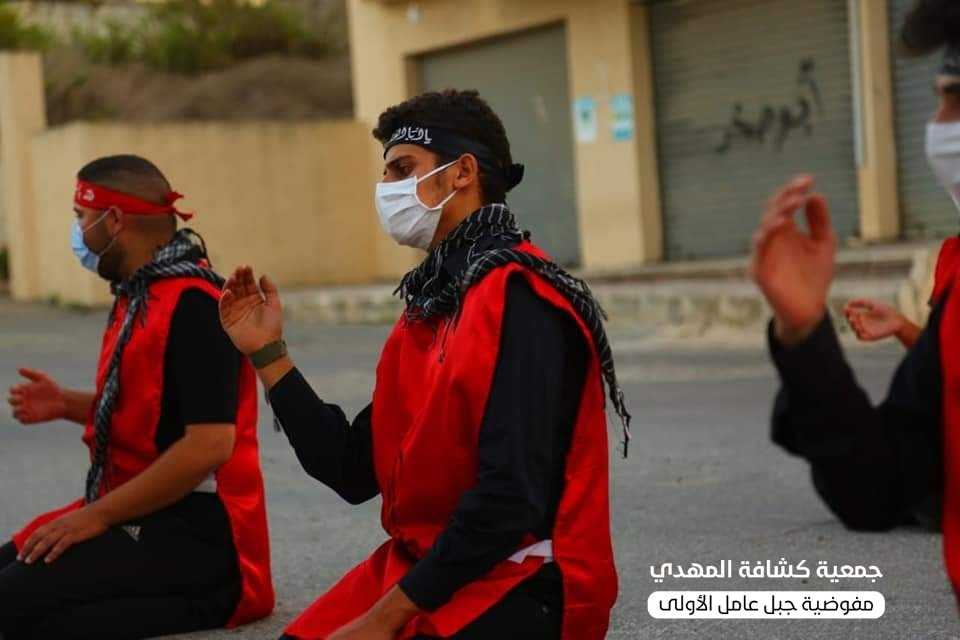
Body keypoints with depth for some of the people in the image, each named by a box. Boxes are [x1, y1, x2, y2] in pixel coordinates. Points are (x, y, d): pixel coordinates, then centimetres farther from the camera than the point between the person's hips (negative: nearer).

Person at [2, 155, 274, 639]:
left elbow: (209, 442, -25)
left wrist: (98, 515, -20)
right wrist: (67, 405, 13)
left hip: (195, 532, -10)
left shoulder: (194, 305, -17)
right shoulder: (139, 298, 13)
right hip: (140, 514, 10)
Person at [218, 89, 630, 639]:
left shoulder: (521, 298, -15)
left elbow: (510, 496, -23)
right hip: (418, 571, 7)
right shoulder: (432, 300, 12)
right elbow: (355, 471, 10)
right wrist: (268, 354, 6)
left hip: (518, 590, -7)